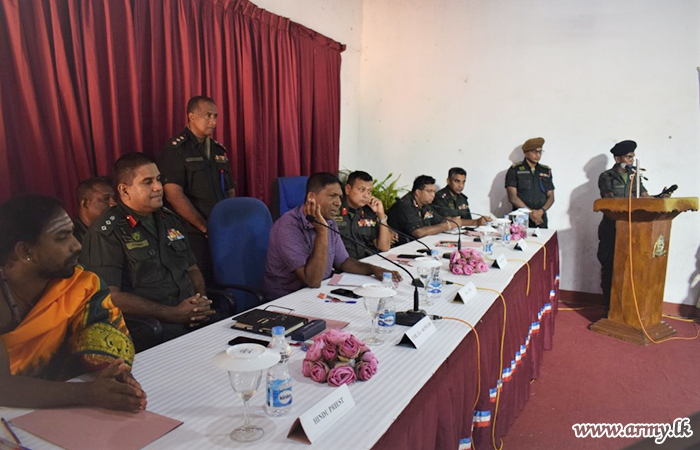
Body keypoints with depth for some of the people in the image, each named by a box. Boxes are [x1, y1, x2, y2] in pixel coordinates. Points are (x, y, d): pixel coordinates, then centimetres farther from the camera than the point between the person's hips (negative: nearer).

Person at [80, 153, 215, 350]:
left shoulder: (169, 219, 18)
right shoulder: (106, 233, -4)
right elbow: (109, 296, -11)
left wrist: (201, 301, 1)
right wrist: (173, 314, -15)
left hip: (195, 319, 7)